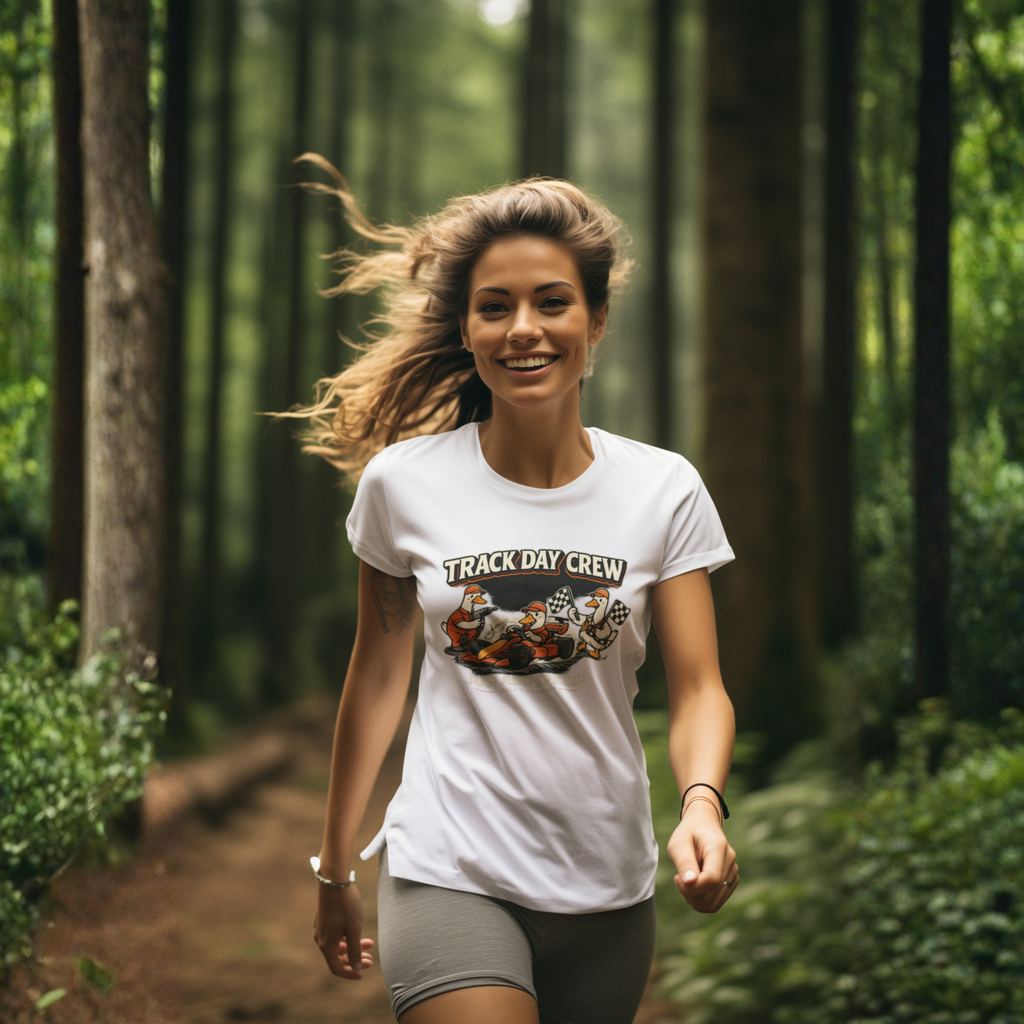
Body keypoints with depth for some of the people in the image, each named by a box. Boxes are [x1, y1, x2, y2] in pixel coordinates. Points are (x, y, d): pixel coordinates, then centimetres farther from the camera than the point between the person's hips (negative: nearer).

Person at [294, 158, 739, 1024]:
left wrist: (703, 804, -27)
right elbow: (378, 676, 6)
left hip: (609, 888, 2)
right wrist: (335, 870, 12)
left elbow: (698, 686, -5)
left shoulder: (664, 491, -3)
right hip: (449, 876, -2)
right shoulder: (403, 483, -4)